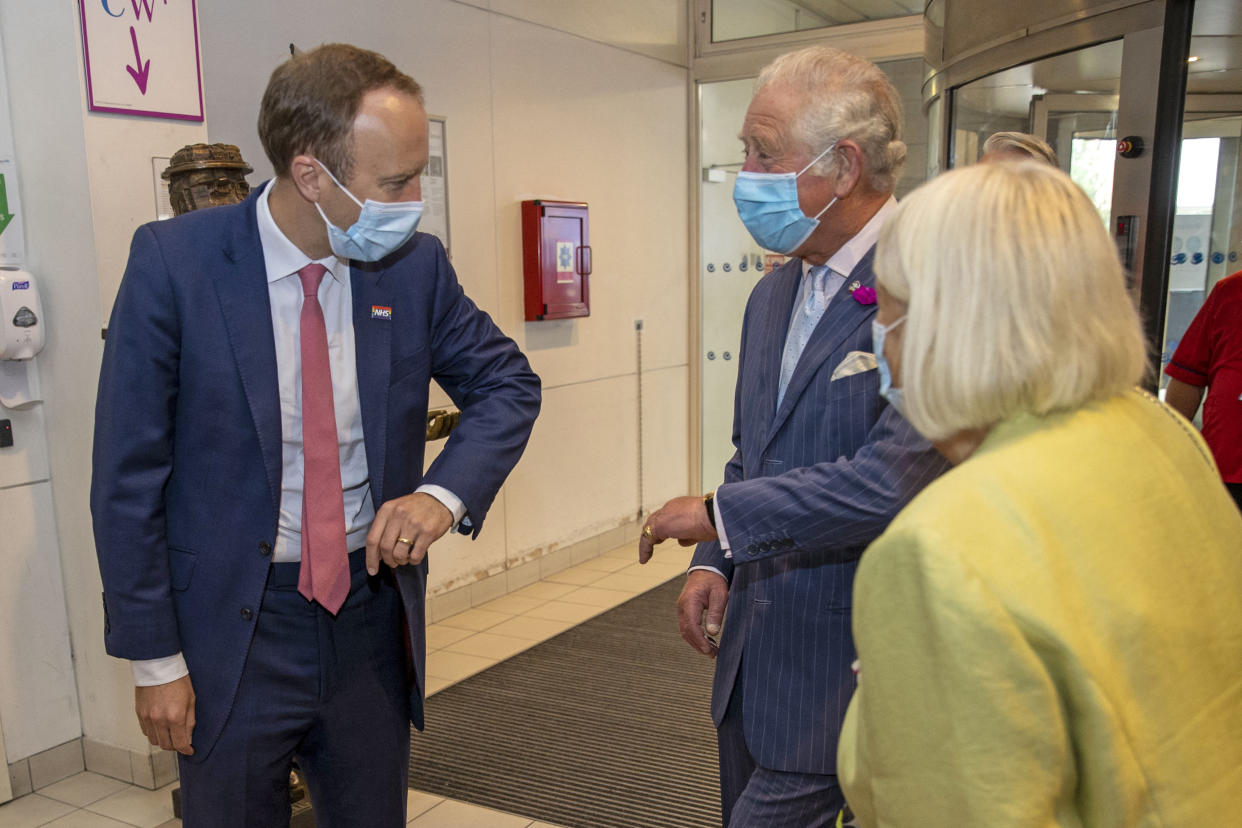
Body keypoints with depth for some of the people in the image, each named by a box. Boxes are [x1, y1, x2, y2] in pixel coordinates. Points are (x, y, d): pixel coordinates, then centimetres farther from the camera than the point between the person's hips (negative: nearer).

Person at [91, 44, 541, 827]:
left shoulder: (415, 265, -6)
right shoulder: (173, 262, -14)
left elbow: (508, 383, 4)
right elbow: (128, 474, -9)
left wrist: (443, 492, -15)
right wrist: (155, 656, -7)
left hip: (373, 608, 3)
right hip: (233, 626, -3)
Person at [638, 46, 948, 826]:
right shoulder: (772, 295, 8)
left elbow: (895, 477, -28)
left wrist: (719, 514, -18)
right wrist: (715, 562, 2)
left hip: (845, 662, -8)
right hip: (754, 651, 8)